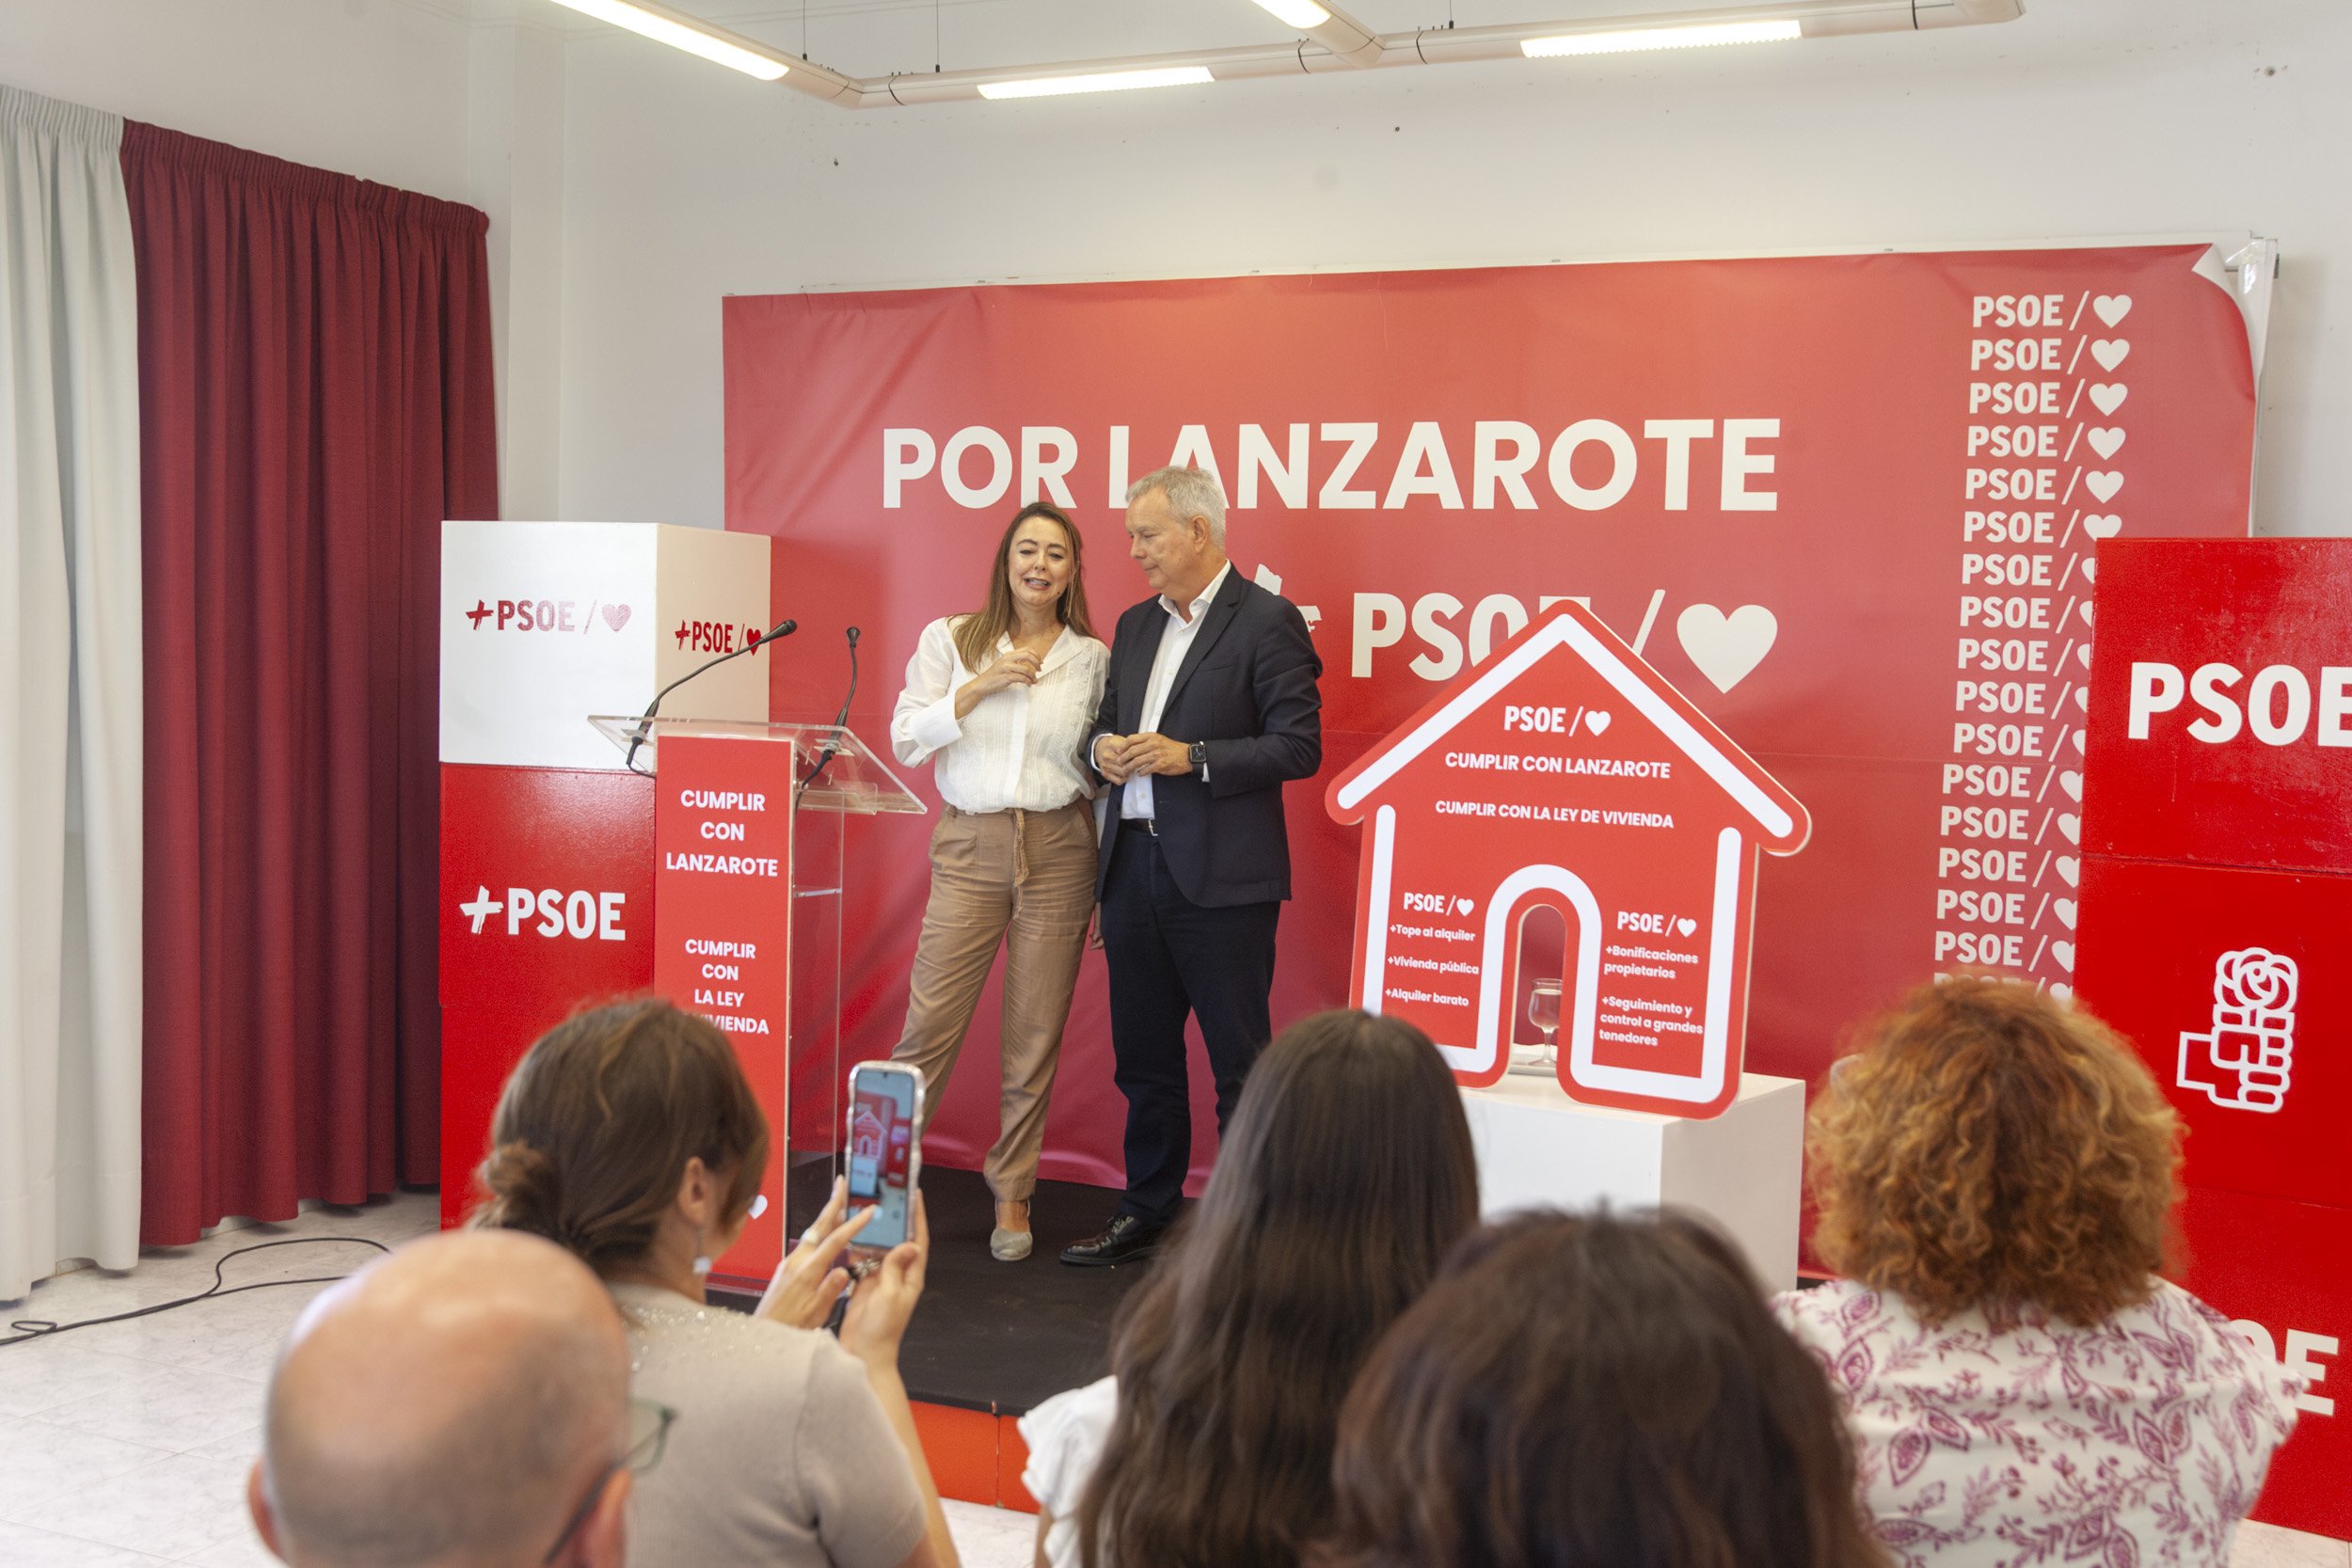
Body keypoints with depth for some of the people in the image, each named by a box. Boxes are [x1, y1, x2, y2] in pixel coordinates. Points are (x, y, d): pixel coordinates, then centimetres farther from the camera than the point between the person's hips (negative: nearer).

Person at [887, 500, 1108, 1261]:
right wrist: (978, 688, -11)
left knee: (1037, 1030, 5)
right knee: (930, 1020, -3)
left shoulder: (1092, 657, 7)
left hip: (1059, 848, 1)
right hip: (970, 846, -1)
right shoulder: (950, 640, 5)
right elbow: (905, 740, 0)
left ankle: (1013, 1193, 18)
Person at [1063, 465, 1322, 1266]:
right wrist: (1104, 747, 0)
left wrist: (1191, 757, -19)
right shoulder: (1136, 623, 16)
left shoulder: (1268, 621, -6)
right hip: (1133, 864, 7)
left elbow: (1299, 745, -12)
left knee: (1241, 1064, 0)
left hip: (1221, 876, -7)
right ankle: (1145, 1212, 28)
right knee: (1143, 1057, 15)